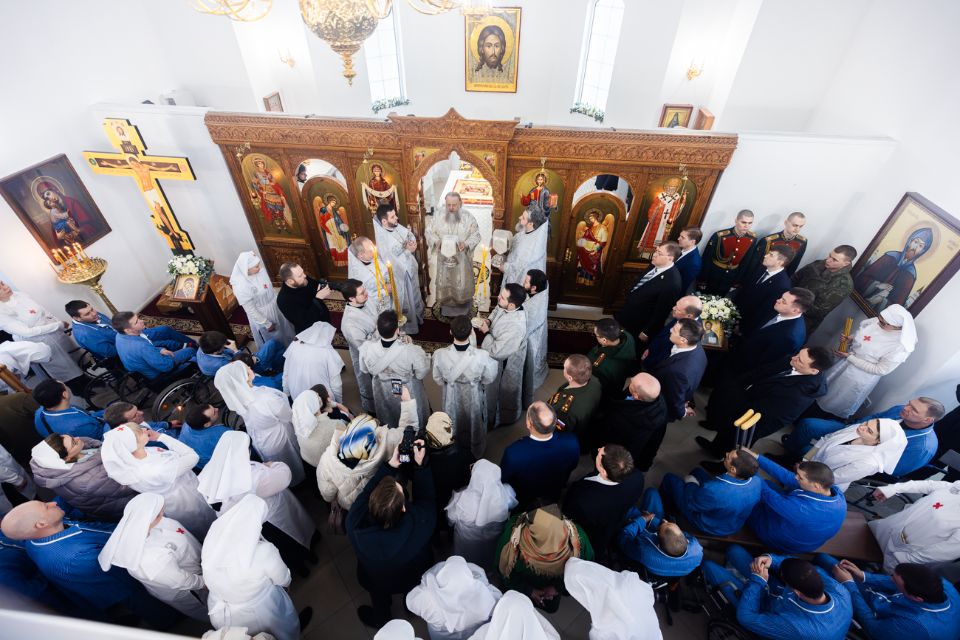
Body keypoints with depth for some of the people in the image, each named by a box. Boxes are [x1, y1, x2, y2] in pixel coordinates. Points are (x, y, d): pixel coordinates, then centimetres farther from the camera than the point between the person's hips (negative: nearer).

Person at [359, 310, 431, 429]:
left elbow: (364, 370, -8)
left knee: (388, 426, 35)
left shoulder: (366, 348, -29)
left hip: (383, 394, 3)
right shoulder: (411, 350, -38)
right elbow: (421, 373, -20)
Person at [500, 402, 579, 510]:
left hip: (522, 502, -2)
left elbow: (502, 479, -19)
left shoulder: (513, 452, -43)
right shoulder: (571, 443, -34)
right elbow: (572, 468, -9)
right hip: (553, 498, 2)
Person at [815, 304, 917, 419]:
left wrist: (849, 357, -25)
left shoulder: (901, 347, -33)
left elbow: (880, 370, -24)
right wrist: (848, 340, -16)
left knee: (836, 405, 19)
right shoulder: (875, 322, -17)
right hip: (846, 362, 5)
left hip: (862, 376, -5)